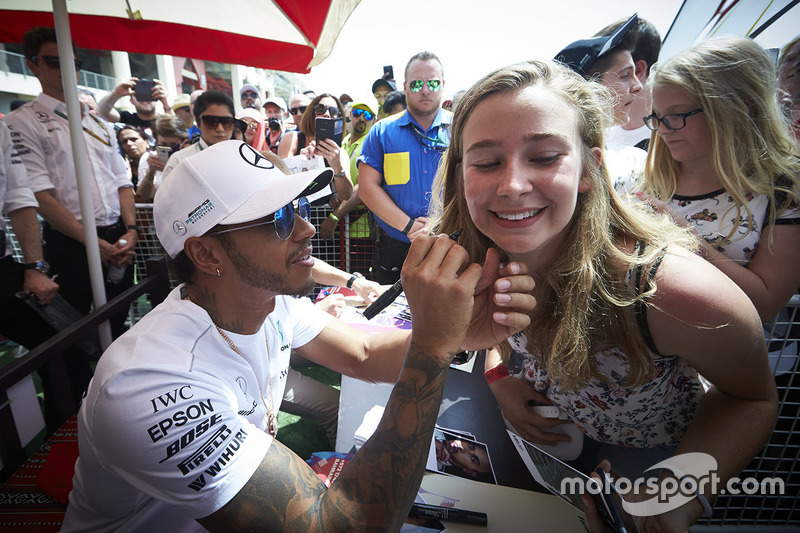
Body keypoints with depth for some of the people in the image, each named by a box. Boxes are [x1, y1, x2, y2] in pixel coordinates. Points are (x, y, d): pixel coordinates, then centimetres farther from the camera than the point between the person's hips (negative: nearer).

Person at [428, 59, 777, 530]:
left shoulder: (674, 290, -37)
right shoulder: (476, 255, -24)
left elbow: (754, 398, -16)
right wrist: (499, 375, -19)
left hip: (649, 450, -2)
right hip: (542, 425, 3)